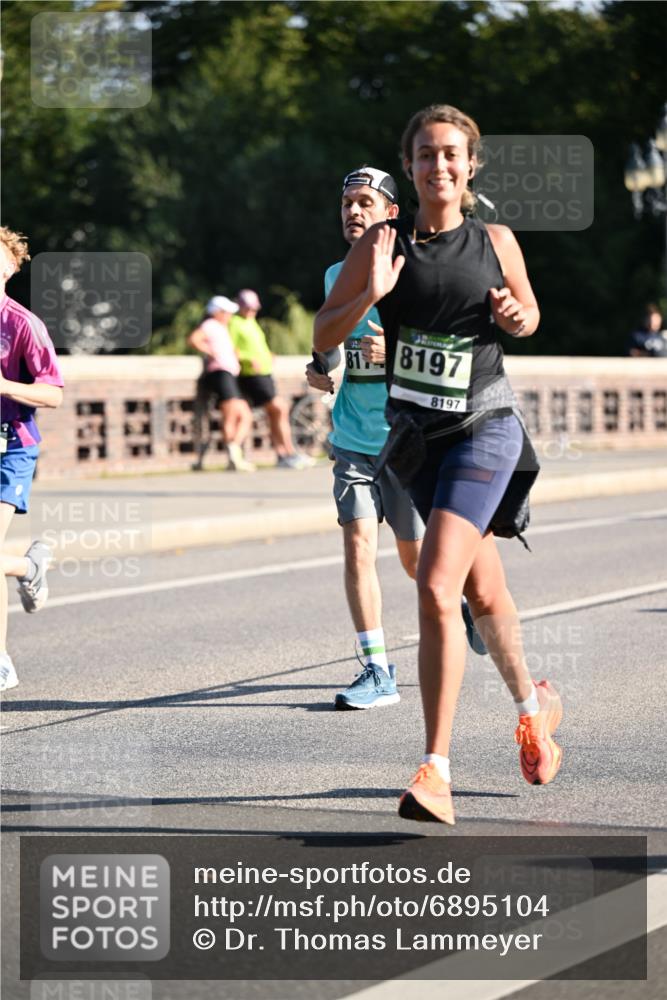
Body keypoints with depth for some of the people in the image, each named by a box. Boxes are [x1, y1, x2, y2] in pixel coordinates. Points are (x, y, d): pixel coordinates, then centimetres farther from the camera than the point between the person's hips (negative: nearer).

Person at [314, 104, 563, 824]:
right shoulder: (382, 243, -2)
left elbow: (528, 313, 16)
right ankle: (533, 707, 45)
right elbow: (323, 338, -2)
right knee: (484, 593, 17)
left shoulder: (495, 242, -1)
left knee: (436, 589, -18)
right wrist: (370, 295, -20)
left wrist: (515, 316, -7)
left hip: (485, 427, -3)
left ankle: (436, 770, -16)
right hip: (416, 434, 3)